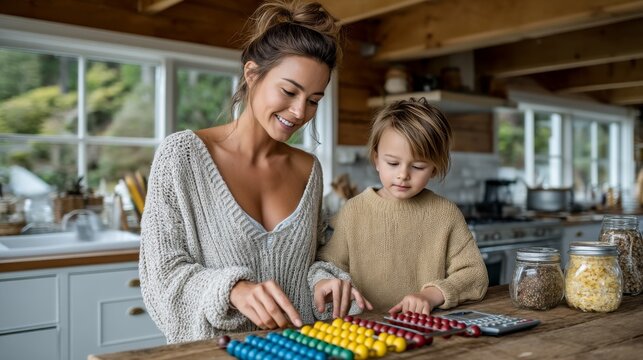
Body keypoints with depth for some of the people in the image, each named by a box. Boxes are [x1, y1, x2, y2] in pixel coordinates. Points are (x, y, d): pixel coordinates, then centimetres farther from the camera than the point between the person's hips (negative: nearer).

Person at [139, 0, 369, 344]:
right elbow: (163, 273, -8)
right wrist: (232, 290, -24)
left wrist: (322, 281, -5)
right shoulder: (182, 154, -6)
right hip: (211, 350, -3)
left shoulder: (309, 169, 7)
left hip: (296, 347, 4)